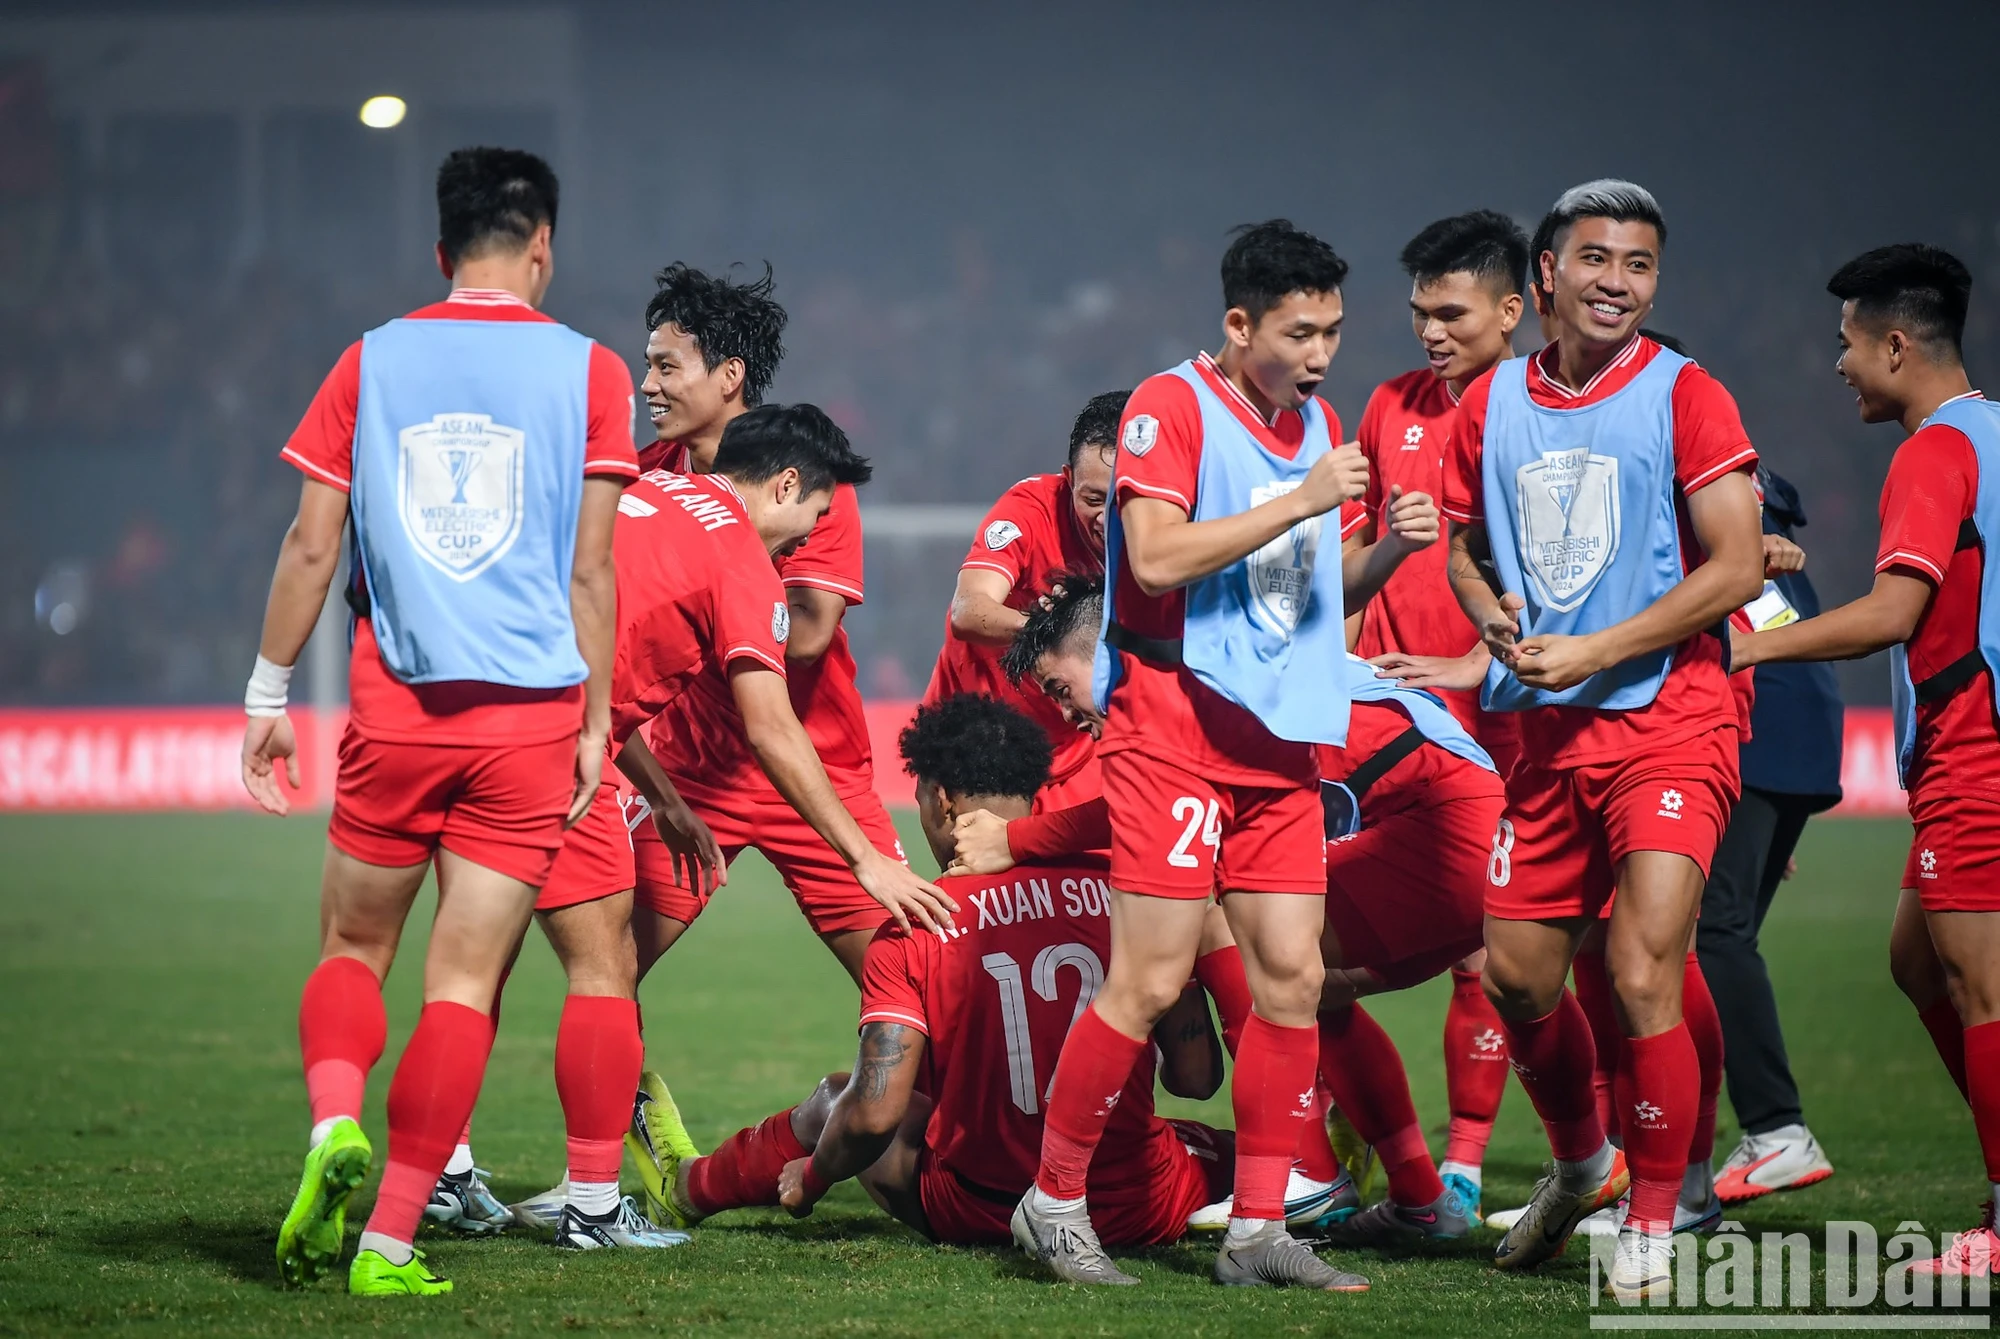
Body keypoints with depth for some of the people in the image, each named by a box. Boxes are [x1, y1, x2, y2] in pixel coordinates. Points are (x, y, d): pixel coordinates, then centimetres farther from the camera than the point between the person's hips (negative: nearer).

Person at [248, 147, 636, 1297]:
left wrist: (270, 696, 13)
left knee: (354, 946, 16)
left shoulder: (372, 361, 6)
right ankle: (390, 1242, -4)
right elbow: (589, 572, 0)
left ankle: (337, 1127, -11)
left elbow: (312, 545, 5)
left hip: (396, 707, 1)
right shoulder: (586, 370, 2)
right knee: (465, 984, 1)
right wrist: (597, 721, 6)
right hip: (531, 713, -1)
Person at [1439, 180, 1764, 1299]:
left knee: (1644, 978, -14)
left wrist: (1593, 652, -15)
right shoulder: (1492, 404, 9)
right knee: (1518, 974, 10)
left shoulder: (1685, 398, -6)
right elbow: (1465, 547, 21)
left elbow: (1737, 568, -11)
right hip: (1550, 731, 5)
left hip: (1669, 717, -5)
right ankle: (1582, 1164, 37)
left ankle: (1653, 1225, 2)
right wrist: (1496, 620, -2)